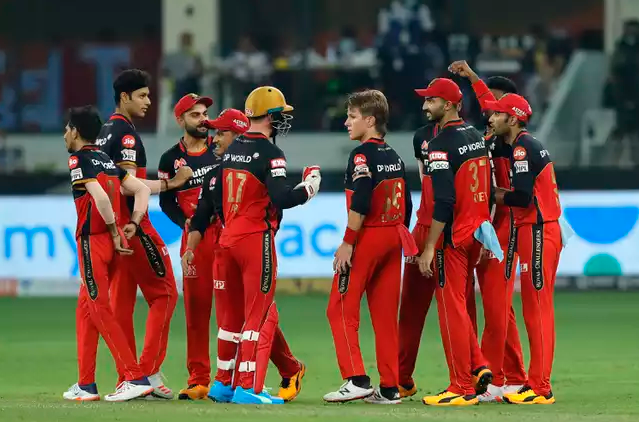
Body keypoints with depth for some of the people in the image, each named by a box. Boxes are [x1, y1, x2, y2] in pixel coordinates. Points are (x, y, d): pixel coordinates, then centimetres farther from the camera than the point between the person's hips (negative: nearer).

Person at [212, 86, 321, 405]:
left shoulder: (231, 150, 11)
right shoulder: (269, 153, -13)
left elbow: (217, 196, 16)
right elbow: (282, 198, -22)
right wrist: (309, 187, -5)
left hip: (229, 238, 8)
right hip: (257, 240, -8)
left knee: (263, 310, 16)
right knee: (258, 316, -3)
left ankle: (291, 371, 26)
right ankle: (248, 388, -6)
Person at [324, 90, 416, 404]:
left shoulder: (362, 155, -12)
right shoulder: (394, 157, 12)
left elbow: (360, 204, -21)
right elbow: (406, 205, 14)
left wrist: (347, 243, -19)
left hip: (367, 237, -8)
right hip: (393, 237, 8)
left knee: (341, 309, -2)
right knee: (386, 314, 9)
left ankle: (356, 379, -13)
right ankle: (389, 387, 8)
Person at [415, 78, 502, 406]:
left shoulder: (442, 144, -16)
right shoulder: (476, 137, 10)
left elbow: (444, 201, -21)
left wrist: (429, 248, -19)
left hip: (453, 236, -8)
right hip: (477, 231, 8)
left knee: (451, 307, -2)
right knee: (457, 305, 19)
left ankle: (463, 388, 0)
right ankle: (478, 367, 10)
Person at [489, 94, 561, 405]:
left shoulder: (523, 148, -13)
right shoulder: (528, 145, 17)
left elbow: (523, 197, -21)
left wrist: (494, 195, -7)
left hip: (538, 233, -10)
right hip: (539, 230, 10)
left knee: (538, 309, -9)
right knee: (535, 309, 13)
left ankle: (540, 389, -8)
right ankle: (536, 382, 16)